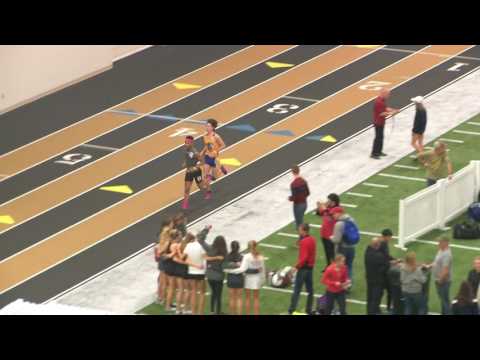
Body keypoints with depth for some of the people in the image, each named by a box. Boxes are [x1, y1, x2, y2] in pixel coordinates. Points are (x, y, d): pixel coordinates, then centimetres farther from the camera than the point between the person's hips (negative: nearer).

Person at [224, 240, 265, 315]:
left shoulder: (247, 257, -17)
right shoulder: (260, 257, -4)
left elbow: (242, 269, -23)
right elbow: (262, 269, 2)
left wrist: (229, 270, -22)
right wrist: (262, 279, 15)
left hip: (248, 277, -3)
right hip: (257, 277, 3)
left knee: (247, 298, 10)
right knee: (256, 298, 13)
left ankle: (247, 314, 12)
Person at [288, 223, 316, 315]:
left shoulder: (304, 242, -20)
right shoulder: (312, 240, 6)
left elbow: (304, 257, -24)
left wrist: (297, 267, -17)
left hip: (303, 267, -8)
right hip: (311, 267, 8)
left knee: (297, 290, -5)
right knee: (310, 289, 12)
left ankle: (292, 310, -5)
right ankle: (309, 310, 17)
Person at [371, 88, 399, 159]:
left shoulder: (383, 100, 6)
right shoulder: (379, 102, -25)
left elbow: (385, 108, 16)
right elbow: (381, 113, -25)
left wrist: (394, 110, 3)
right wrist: (390, 113, -18)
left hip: (381, 122, 10)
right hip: (378, 122, -10)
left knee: (380, 137, 17)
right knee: (378, 137, -5)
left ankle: (379, 151, 27)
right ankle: (374, 153, 0)